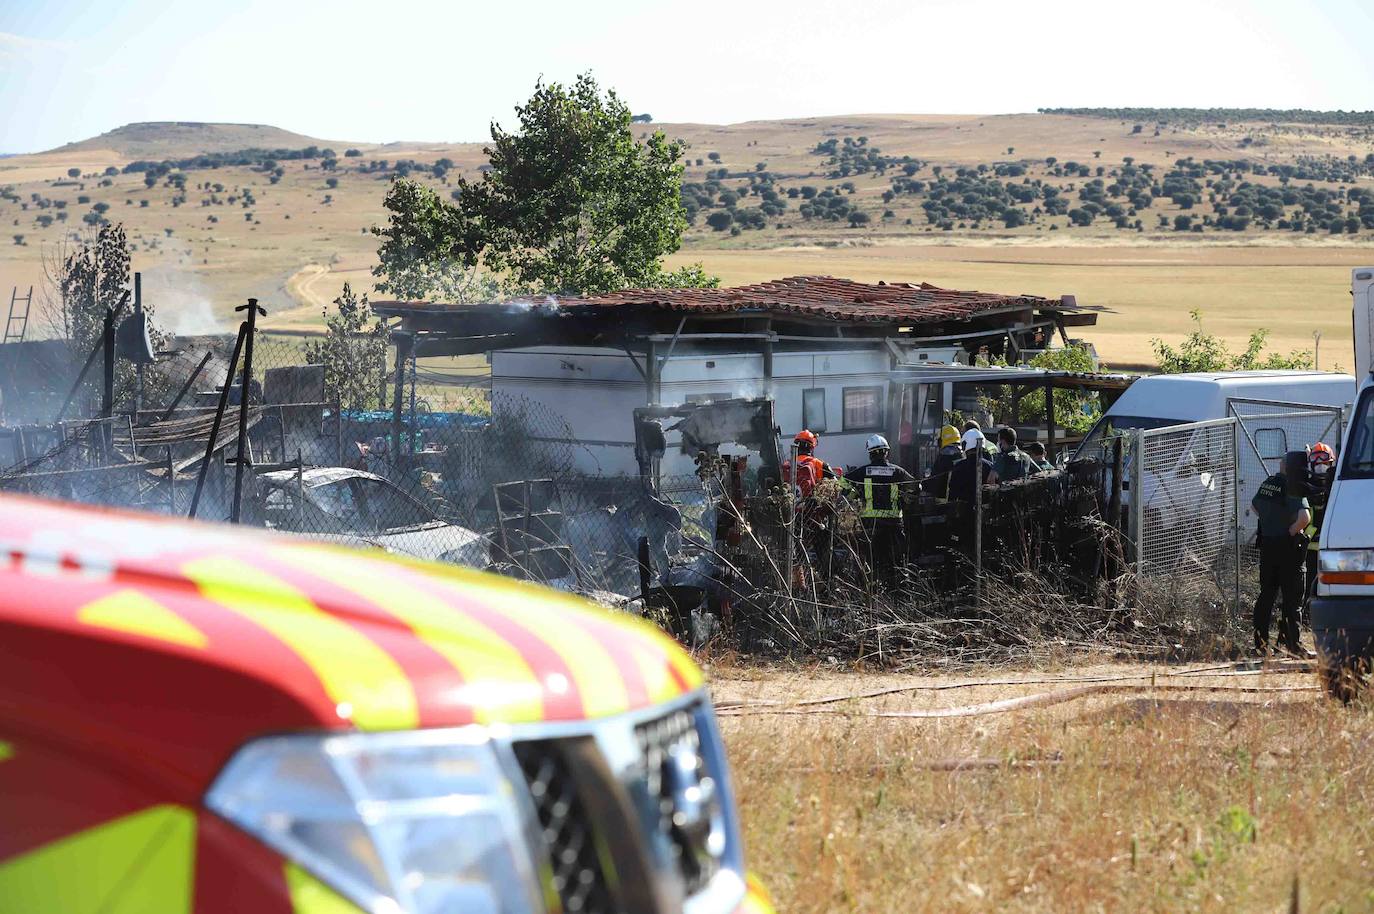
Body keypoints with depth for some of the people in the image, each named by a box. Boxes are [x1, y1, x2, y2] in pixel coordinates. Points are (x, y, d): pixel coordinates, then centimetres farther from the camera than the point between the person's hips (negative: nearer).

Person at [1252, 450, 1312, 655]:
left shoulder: (1267, 484, 8)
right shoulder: (1292, 490, -17)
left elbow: (1254, 505, 28)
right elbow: (1305, 517, -31)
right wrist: (1292, 530, -14)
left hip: (1266, 544, 7)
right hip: (1287, 547, -7)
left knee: (1266, 594, 12)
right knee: (1292, 597, -2)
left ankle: (1260, 641, 14)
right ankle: (1290, 642, -4)